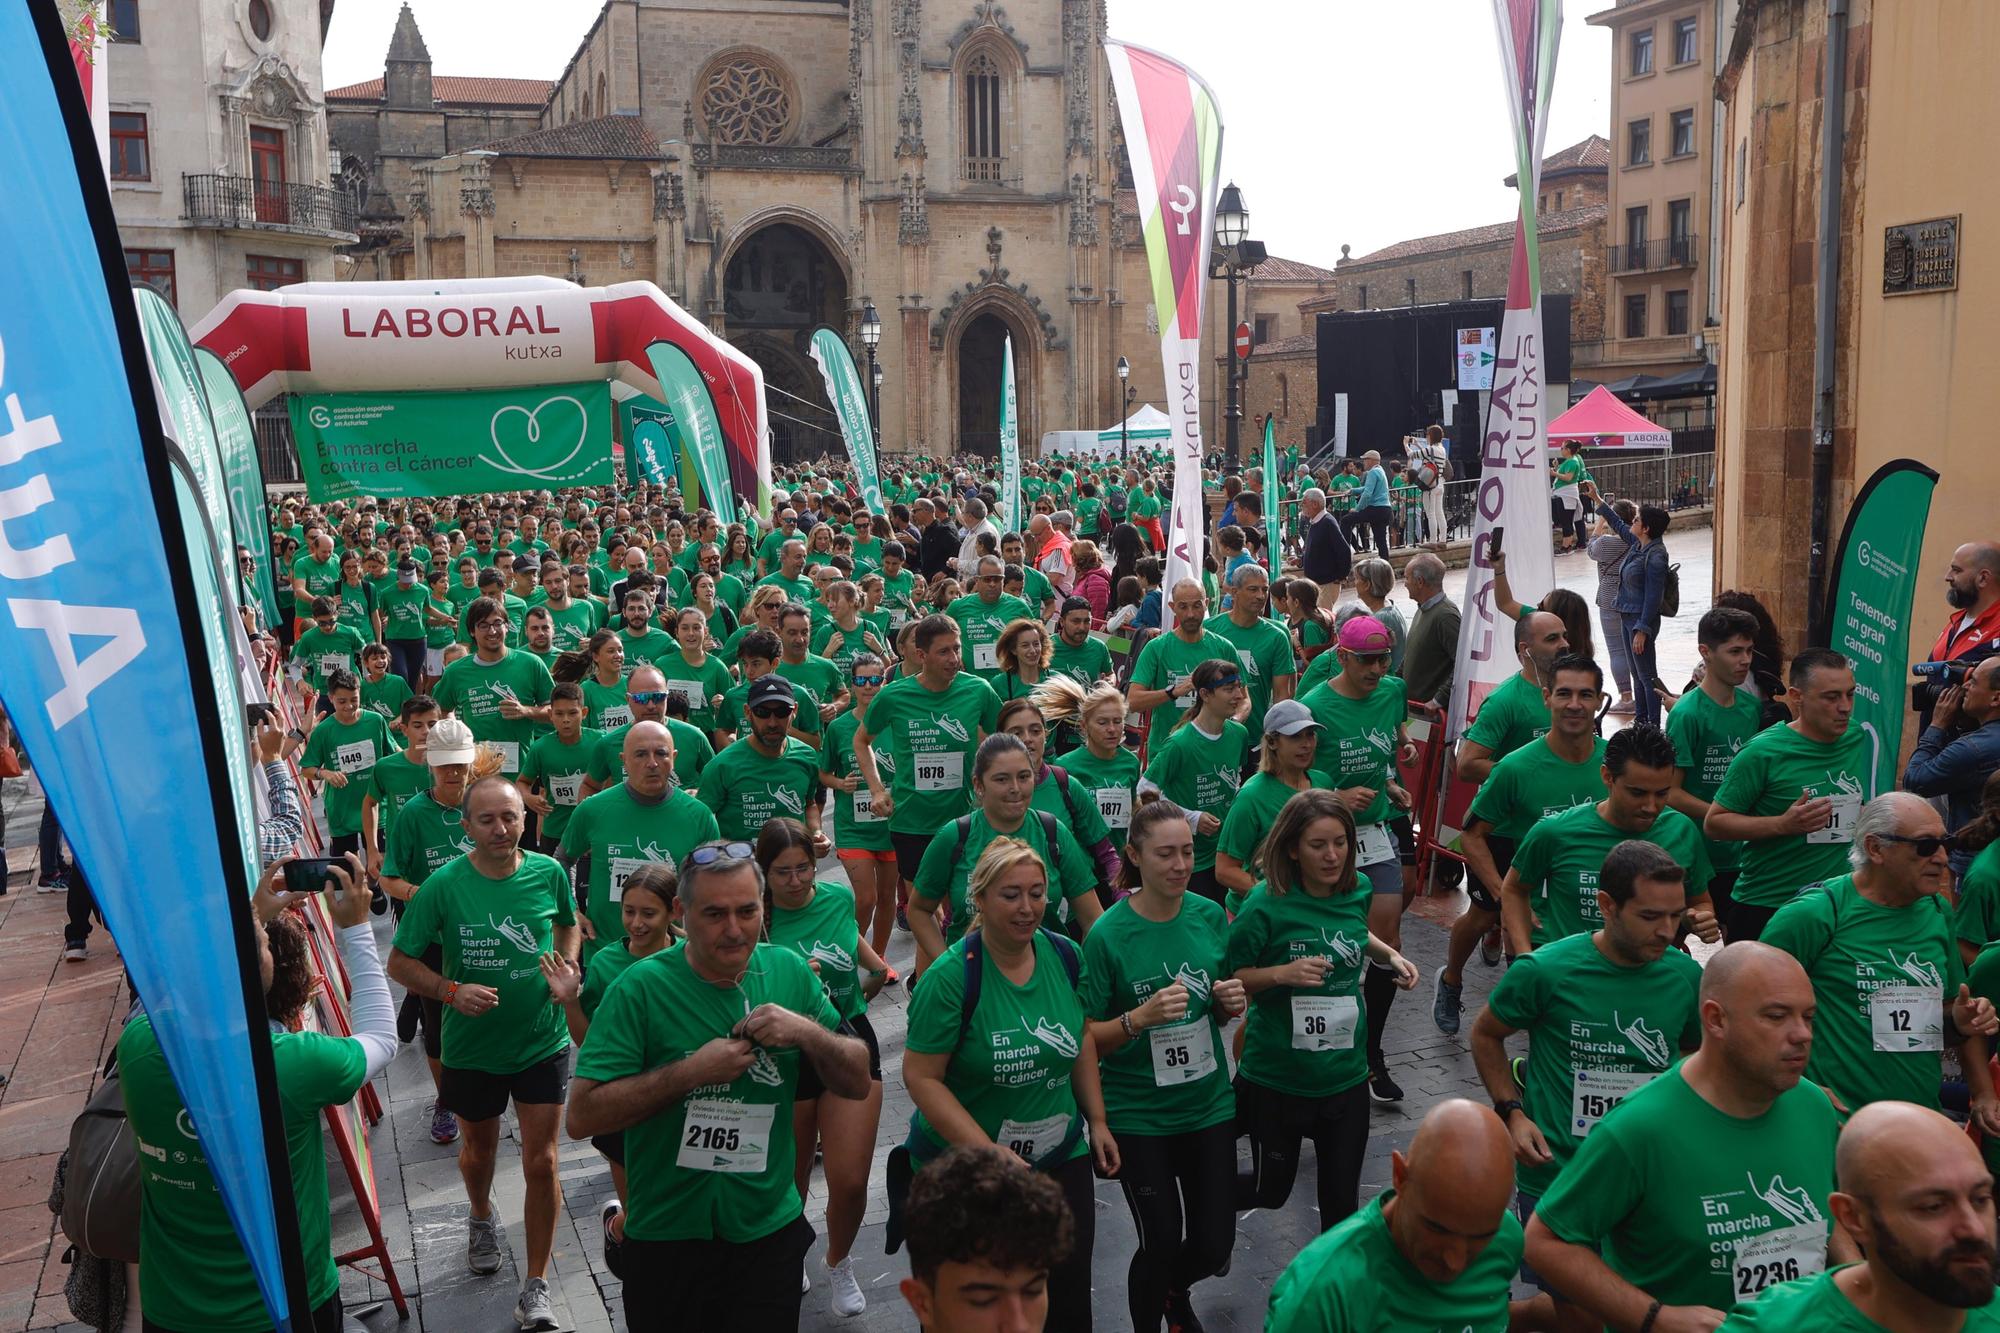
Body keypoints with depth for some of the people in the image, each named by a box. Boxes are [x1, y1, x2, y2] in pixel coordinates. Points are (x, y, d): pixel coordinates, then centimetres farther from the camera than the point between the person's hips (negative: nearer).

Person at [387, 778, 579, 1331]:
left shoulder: (549, 873, -11)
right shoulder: (443, 886, -17)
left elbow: (568, 926, 10)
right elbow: (400, 961, -8)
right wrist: (451, 991, -23)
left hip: (542, 1042, 0)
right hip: (472, 1047, 0)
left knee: (541, 1162, -1)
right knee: (478, 1148, 24)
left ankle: (537, 1284, 15)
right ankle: (481, 1218, 57)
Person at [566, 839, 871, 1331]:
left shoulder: (789, 972, -3)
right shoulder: (642, 989, -14)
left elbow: (858, 1083, 1)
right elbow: (582, 1117, -18)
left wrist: (807, 1032, -17)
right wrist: (691, 1072, -24)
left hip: (771, 1232, 3)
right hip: (667, 1240, -2)